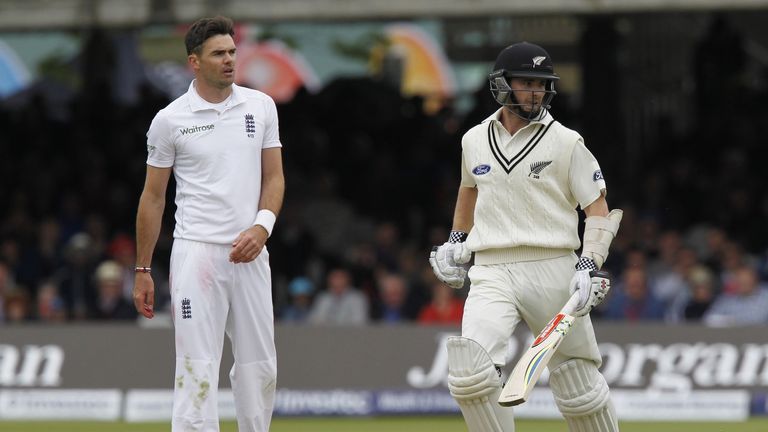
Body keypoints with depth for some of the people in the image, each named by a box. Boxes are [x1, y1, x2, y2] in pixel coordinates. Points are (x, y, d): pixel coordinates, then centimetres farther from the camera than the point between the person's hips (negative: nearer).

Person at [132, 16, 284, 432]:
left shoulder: (261, 106, 7)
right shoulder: (169, 120, -1)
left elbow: (274, 177, 10)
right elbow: (153, 197, 5)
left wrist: (261, 227, -10)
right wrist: (142, 270, 4)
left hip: (250, 253, 4)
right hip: (197, 253, -4)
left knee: (259, 366, 6)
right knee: (198, 367, -9)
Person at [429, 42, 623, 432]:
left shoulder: (565, 143, -1)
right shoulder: (474, 140, 10)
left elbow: (599, 209, -2)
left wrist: (590, 264, -15)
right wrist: (456, 240, 30)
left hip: (551, 271, -2)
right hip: (491, 273, 2)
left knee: (578, 387, 4)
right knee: (470, 369, -21)